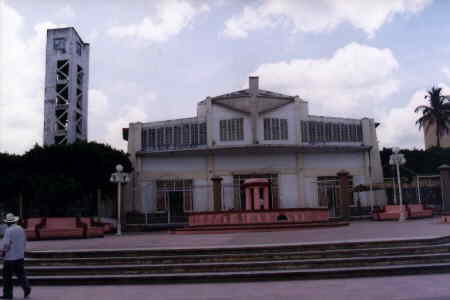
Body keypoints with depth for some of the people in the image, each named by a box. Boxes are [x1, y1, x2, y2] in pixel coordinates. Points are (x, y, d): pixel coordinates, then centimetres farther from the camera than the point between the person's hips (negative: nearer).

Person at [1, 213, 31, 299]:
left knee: (7, 276, 5)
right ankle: (26, 287, -4)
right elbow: (24, 242, 14)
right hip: (20, 256, 6)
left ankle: (7, 294, 11)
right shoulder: (21, 229, 7)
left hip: (10, 257, -6)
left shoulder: (8, 230, -14)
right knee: (20, 273, 13)